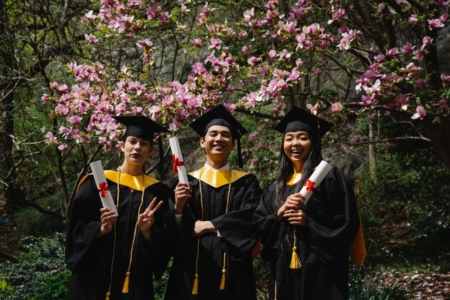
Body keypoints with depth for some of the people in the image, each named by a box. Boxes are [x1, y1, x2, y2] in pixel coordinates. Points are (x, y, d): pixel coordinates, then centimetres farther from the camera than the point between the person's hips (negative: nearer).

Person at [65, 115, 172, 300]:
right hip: (95, 277, -1)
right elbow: (77, 229, -2)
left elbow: (164, 243, 3)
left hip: (136, 280, 2)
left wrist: (147, 232, -15)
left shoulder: (158, 191, 6)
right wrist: (101, 229, -19)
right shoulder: (97, 182, 1)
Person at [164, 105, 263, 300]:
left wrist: (208, 225, -9)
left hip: (231, 269, 0)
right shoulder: (187, 181, 10)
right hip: (194, 267, 1)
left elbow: (250, 217, -6)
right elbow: (175, 230, 3)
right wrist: (179, 208, -17)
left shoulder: (246, 182, 9)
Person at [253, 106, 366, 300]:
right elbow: (258, 224, 10)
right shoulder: (275, 188, 16)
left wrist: (309, 221, -15)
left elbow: (348, 220, -6)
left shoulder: (329, 176, 0)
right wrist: (279, 213, -8)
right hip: (285, 270, 5)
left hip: (320, 268, -5)